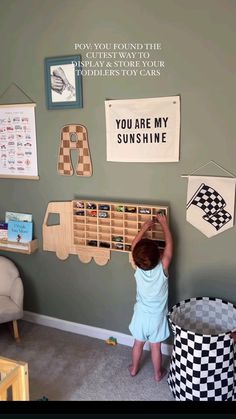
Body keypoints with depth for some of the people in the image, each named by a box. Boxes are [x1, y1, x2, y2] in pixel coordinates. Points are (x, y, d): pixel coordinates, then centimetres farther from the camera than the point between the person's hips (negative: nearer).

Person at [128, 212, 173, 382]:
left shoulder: (138, 269, -22)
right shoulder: (162, 269, -28)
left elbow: (134, 246, -8)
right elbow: (169, 245, -19)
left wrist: (144, 228, -5)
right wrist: (164, 224, -13)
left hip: (141, 314, 2)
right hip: (157, 316, -1)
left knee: (138, 344, 22)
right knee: (155, 347, 17)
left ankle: (134, 369, 42)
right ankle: (158, 373, 37)